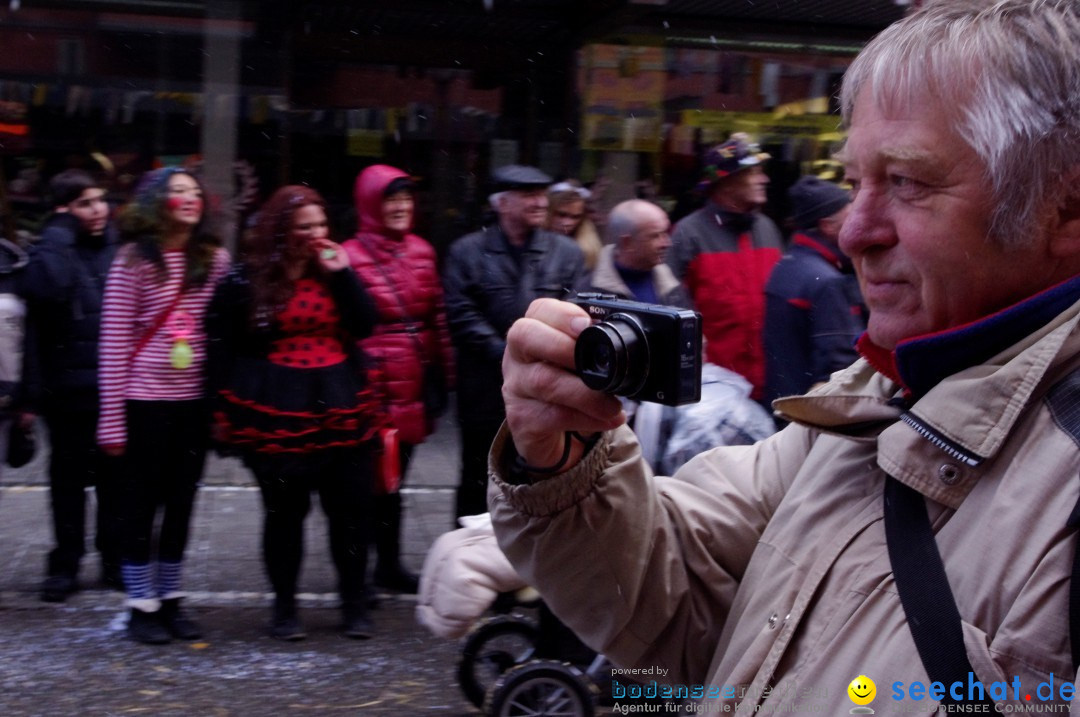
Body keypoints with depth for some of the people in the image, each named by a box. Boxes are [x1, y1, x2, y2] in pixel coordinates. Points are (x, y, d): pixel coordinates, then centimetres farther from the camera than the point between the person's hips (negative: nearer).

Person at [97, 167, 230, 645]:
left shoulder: (215, 259, 4)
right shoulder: (133, 260, -6)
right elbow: (114, 340, -7)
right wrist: (112, 413, -9)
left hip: (195, 401, 4)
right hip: (145, 400, -4)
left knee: (181, 503, 12)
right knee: (141, 503, 6)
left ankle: (170, 601, 24)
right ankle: (142, 606, 16)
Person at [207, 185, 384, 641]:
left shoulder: (333, 270, 10)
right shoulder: (246, 279, -1)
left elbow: (364, 325, 0)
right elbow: (222, 347, -1)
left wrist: (342, 274, -8)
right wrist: (225, 412, -4)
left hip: (340, 409, 3)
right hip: (276, 414, -3)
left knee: (352, 509, 4)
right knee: (285, 511, 6)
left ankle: (354, 604, 18)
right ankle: (284, 607, 20)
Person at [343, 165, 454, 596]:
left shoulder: (421, 252, 11)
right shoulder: (352, 256, -7)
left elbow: (437, 317, 14)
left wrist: (441, 376, 12)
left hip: (414, 383, 5)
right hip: (374, 383, -5)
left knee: (393, 476, 13)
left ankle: (389, 564, 23)